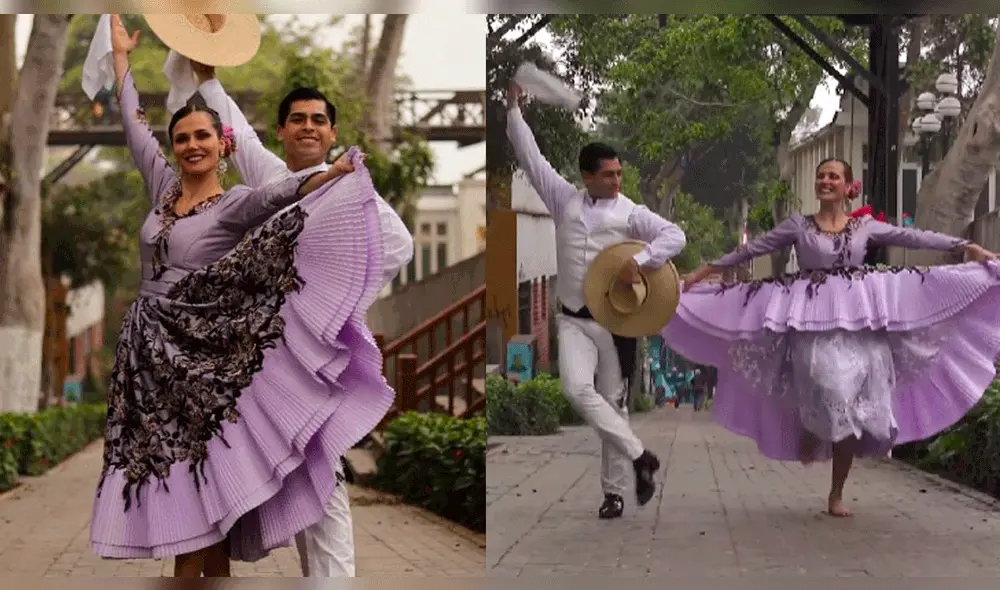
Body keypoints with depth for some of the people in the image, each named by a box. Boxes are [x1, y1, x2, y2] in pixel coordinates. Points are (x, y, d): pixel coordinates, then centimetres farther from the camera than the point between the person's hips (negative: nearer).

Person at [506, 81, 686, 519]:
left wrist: (639, 261, -23)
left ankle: (614, 491, 13)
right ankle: (639, 457, -11)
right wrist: (514, 109, 6)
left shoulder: (630, 213, -1)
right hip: (574, 320, 2)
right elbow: (530, 157, 8)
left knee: (614, 402, 4)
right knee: (577, 389, -21)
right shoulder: (565, 201, 6)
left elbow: (674, 236, -9)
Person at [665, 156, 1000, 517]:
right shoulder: (798, 225, 7)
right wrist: (702, 272, 7)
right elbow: (750, 250, 8)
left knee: (851, 410, -2)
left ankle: (836, 495, 9)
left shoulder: (865, 226, 9)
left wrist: (968, 248, -1)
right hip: (814, 325, -2)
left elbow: (914, 238, 5)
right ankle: (811, 433, 4)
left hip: (858, 324, 2)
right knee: (829, 387, -29)